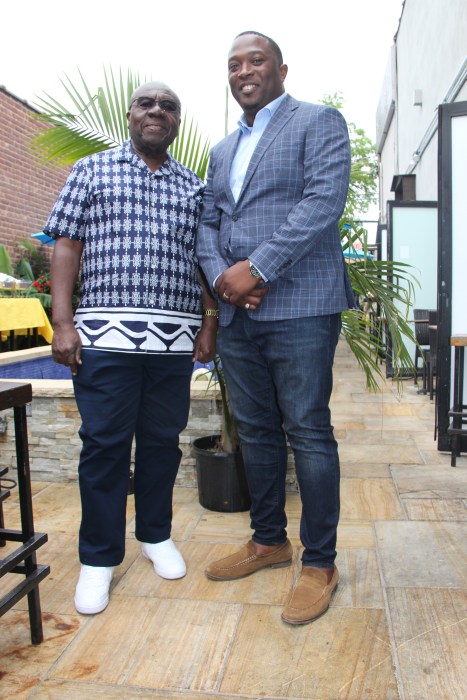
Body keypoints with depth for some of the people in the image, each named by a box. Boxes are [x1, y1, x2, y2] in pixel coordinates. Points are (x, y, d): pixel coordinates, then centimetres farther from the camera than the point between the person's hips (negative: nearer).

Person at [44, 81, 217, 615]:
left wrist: (209, 324, 4)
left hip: (175, 339, 3)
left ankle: (156, 535, 30)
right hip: (105, 334, -2)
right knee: (104, 443, 0)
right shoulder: (92, 171, 10)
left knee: (162, 439, 10)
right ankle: (98, 557, 16)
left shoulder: (194, 188, 16)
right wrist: (62, 323, -6)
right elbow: (66, 247, 4)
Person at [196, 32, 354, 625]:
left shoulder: (319, 123, 4)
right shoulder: (223, 150, 23)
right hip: (236, 315, 7)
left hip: (299, 309, -6)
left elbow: (324, 202, -12)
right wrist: (221, 276, -4)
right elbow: (207, 223, 17)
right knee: (256, 432, 12)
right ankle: (268, 541, 28)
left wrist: (257, 269, -17)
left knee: (308, 433, -2)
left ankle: (320, 563, 13)